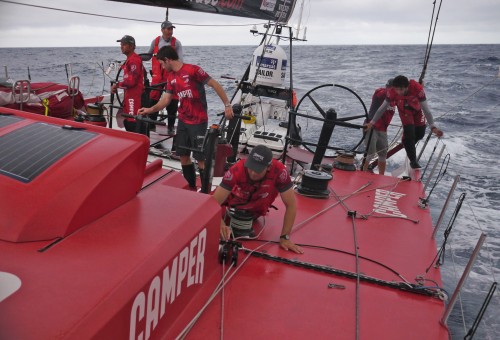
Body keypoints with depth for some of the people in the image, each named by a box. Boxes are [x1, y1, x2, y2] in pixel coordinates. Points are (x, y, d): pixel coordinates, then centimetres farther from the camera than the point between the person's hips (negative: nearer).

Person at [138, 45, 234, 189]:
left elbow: (215, 84, -13)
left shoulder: (192, 70, -15)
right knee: (183, 156, 11)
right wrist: (150, 109, 0)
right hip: (183, 120, 8)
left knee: (200, 158, -5)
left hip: (198, 121, -8)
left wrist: (227, 105, -15)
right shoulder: (171, 77, 9)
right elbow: (166, 99, 11)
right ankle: (192, 188, 26)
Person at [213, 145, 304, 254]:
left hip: (255, 210, 3)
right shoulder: (237, 170, -39)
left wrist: (285, 237, -32)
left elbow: (291, 205, -30)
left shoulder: (279, 171, -38)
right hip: (233, 205, -3)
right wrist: (221, 224, -58)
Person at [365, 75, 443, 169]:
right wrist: (372, 122, -18)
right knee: (409, 135, -14)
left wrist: (433, 127, -36)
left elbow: (426, 109, -34)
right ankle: (413, 161, 1)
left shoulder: (418, 89, -39)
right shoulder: (392, 92, -35)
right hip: (404, 111, -1)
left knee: (420, 134, 6)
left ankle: (408, 144, 39)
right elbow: (382, 108, -22)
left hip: (417, 110, 1)